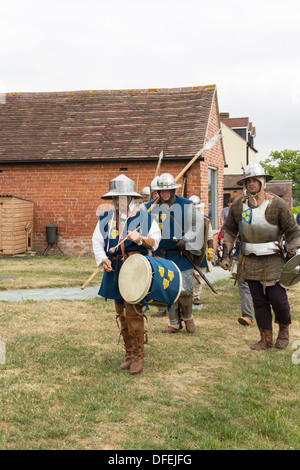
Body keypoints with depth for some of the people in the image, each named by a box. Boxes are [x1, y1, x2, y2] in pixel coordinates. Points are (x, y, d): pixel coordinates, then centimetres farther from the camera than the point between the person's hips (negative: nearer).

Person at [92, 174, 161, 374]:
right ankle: (129, 354, 21)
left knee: (133, 312, -12)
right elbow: (97, 242, 6)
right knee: (121, 313, 9)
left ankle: (138, 356, 0)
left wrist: (141, 238, -18)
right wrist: (103, 259, -12)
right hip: (115, 270, 4)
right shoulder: (105, 218, 11)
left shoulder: (144, 217, 3)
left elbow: (155, 241, 3)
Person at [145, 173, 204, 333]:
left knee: (184, 289, -6)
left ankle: (187, 317, 21)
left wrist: (185, 241, -14)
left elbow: (197, 225, -2)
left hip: (181, 255, -3)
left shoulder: (186, 205, -2)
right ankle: (174, 324, 18)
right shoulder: (150, 207, 4)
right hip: (162, 256, 3)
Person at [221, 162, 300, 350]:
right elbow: (229, 230, 13)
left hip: (274, 261, -4)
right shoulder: (238, 205, 3)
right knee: (259, 301, 7)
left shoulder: (277, 204, -9)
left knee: (277, 298, -5)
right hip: (250, 262, 4)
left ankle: (284, 329, 25)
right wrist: (225, 254, 7)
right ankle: (266, 339, 19)